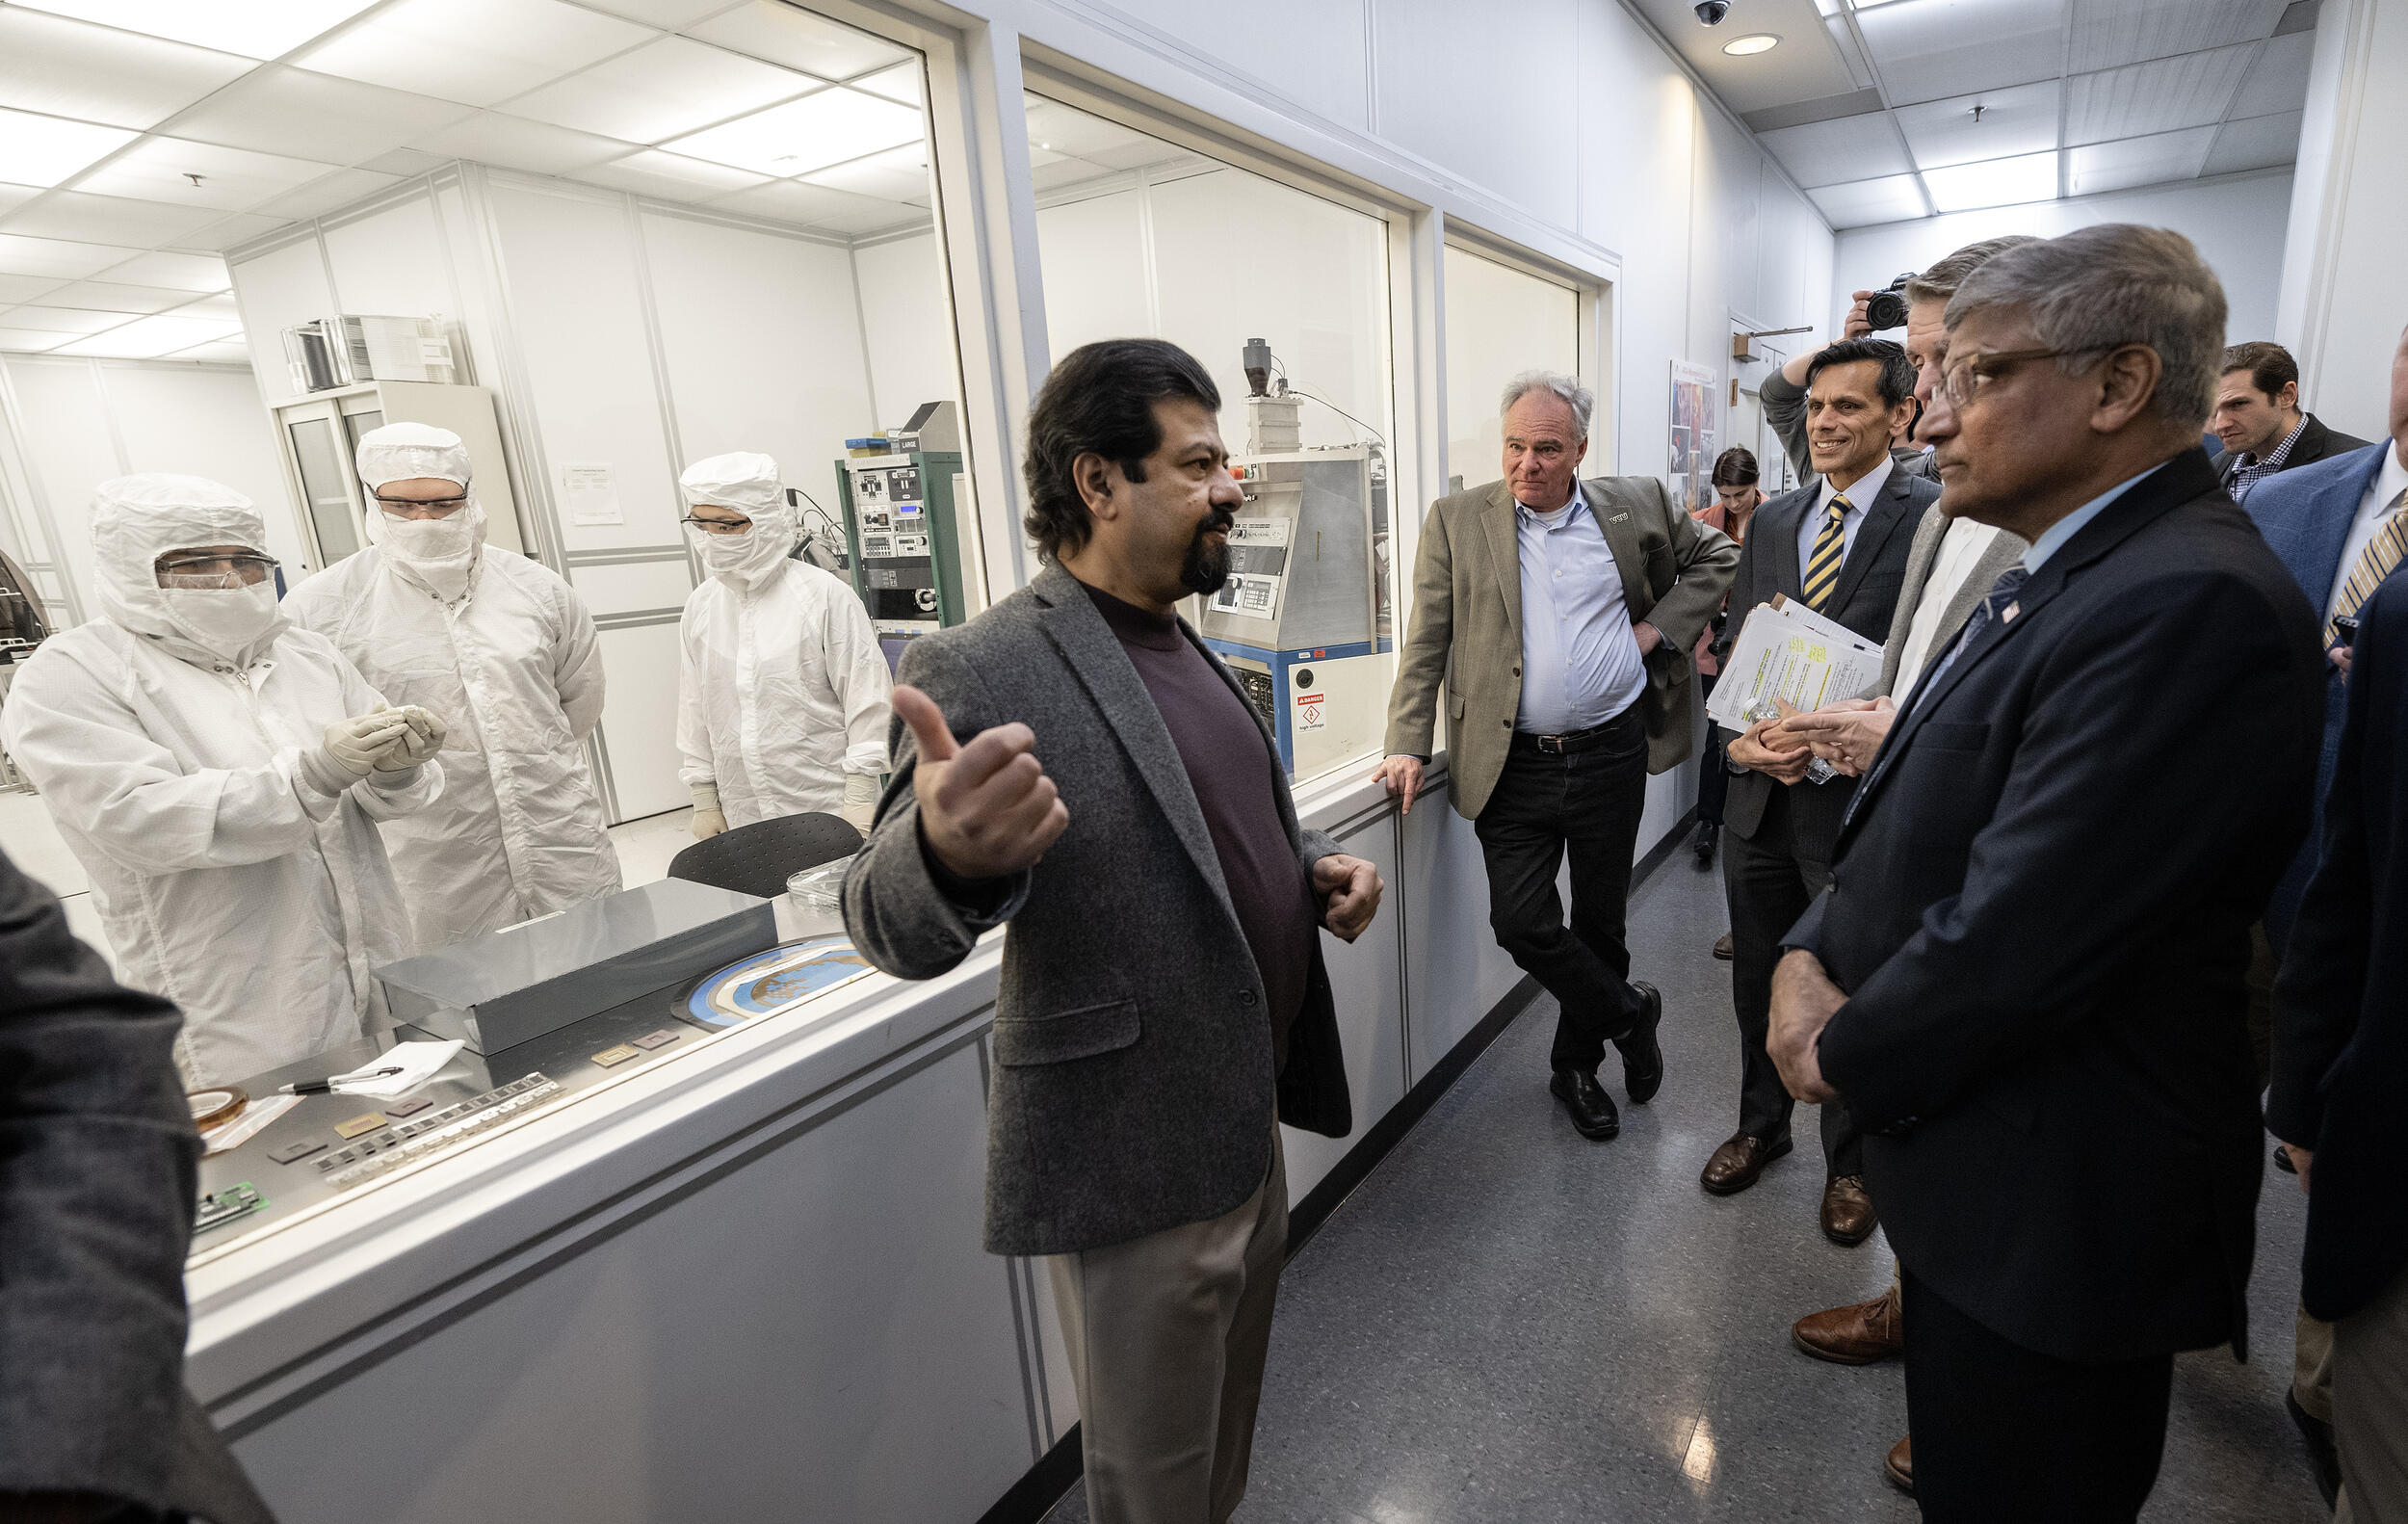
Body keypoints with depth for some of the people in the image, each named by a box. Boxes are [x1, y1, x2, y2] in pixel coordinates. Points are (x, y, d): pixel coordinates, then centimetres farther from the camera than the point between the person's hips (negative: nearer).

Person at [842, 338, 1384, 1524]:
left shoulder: (1183, 645, 6)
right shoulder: (984, 671, -20)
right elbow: (891, 927, -25)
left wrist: (1316, 866, -2)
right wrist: (949, 854, -48)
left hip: (1246, 1125, 8)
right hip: (1137, 1167, -8)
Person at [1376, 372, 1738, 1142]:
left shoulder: (1636, 504, 3)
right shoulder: (1457, 520, -1)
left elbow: (1717, 555, 17)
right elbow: (1427, 642, -3)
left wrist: (1660, 625, 2)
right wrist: (1408, 745, -10)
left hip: (1612, 754, 1)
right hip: (1513, 763, -1)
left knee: (1599, 920, 12)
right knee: (1522, 922, -5)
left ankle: (1577, 1065, 35)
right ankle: (1629, 1011, 24)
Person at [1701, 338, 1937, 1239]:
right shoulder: (1774, 521, 9)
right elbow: (1735, 643, 9)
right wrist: (1742, 738, -9)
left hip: (1858, 798, -5)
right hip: (1762, 794, 5)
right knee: (1757, 979, 19)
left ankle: (1850, 1163, 35)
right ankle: (1762, 1125, 41)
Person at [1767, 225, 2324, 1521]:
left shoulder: (2190, 604, -25)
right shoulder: (2065, 575, 7)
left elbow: (2014, 941, -28)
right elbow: (1920, 813, 9)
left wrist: (1844, 1054, -12)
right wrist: (1809, 954, -7)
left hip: (2053, 1209, -8)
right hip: (1985, 1171, 8)